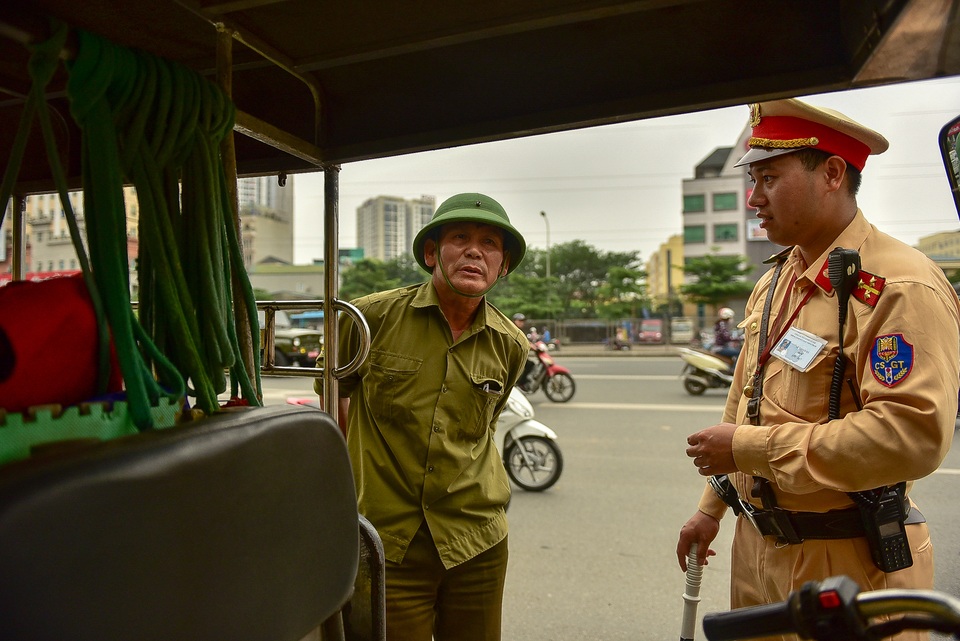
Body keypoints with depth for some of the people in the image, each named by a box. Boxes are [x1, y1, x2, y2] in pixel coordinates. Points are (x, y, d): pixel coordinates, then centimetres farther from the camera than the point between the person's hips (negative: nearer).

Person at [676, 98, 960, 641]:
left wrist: (749, 448, -23)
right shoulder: (773, 284, 9)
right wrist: (713, 506, 17)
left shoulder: (901, 286, -18)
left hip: (847, 562, -7)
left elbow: (912, 435, -29)